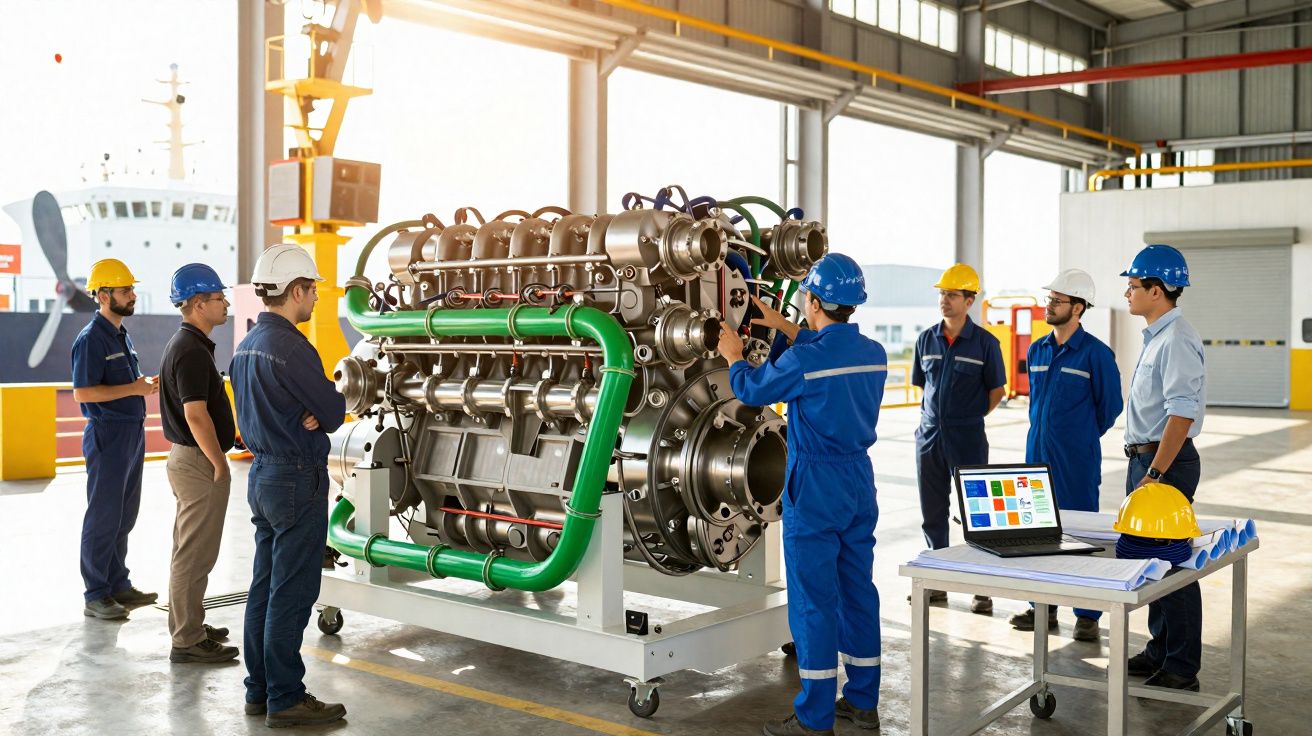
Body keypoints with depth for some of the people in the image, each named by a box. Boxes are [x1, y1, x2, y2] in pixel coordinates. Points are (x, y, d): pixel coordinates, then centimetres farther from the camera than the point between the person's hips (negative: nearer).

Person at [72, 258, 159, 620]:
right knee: (103, 518, -2)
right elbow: (83, 393, -20)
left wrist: (146, 383, 4)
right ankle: (96, 596, 6)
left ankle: (118, 584, 25)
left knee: (124, 516, 15)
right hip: (108, 435, -9)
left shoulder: (122, 335, 15)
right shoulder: (91, 339, -14)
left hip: (132, 433, 9)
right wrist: (134, 388, -21)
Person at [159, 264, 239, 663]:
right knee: (195, 553, -4)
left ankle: (190, 626, 29)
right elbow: (196, 415, -25)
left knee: (190, 550, 18)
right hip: (198, 461, -11)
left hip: (189, 457, 11)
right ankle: (188, 641, 4)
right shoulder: (192, 351, -19)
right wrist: (220, 465, -18)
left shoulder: (183, 344, 13)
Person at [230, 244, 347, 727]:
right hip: (299, 480, -10)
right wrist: (320, 413, 6)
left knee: (265, 587, 14)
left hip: (261, 474, 10)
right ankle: (285, 700, 5)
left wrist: (308, 415, -1)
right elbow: (334, 411, -16)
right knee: (291, 594, -3)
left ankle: (260, 690, 23)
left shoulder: (246, 345, 11)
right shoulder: (291, 347, -19)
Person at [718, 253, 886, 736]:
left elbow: (753, 390, -1)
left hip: (815, 487, -7)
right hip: (860, 482, 7)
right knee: (858, 589, 14)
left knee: (813, 600, -1)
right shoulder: (874, 354, 3)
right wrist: (787, 330, 33)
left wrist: (734, 357, 18)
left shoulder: (804, 360, -19)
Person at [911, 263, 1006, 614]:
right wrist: (936, 416, 9)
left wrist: (969, 418, 2)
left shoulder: (985, 342, -4)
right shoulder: (926, 340, 7)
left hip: (967, 439, -4)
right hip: (929, 436, 4)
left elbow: (996, 391, 3)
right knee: (933, 514, 10)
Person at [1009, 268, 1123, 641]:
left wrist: (1082, 438, 9)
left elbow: (1110, 405, 0)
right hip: (1037, 456, 6)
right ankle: (1044, 606, 21)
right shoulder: (1036, 351, 9)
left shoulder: (1096, 353, -9)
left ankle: (1087, 615, 10)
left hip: (1076, 463, -6)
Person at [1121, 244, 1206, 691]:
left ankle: (1182, 668, 5)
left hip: (1166, 462, -10)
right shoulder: (1156, 337, 15)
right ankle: (1161, 650, 28)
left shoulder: (1177, 340, -17)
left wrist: (1154, 474, -24)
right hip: (1145, 459, 10)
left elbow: (1182, 414, -23)